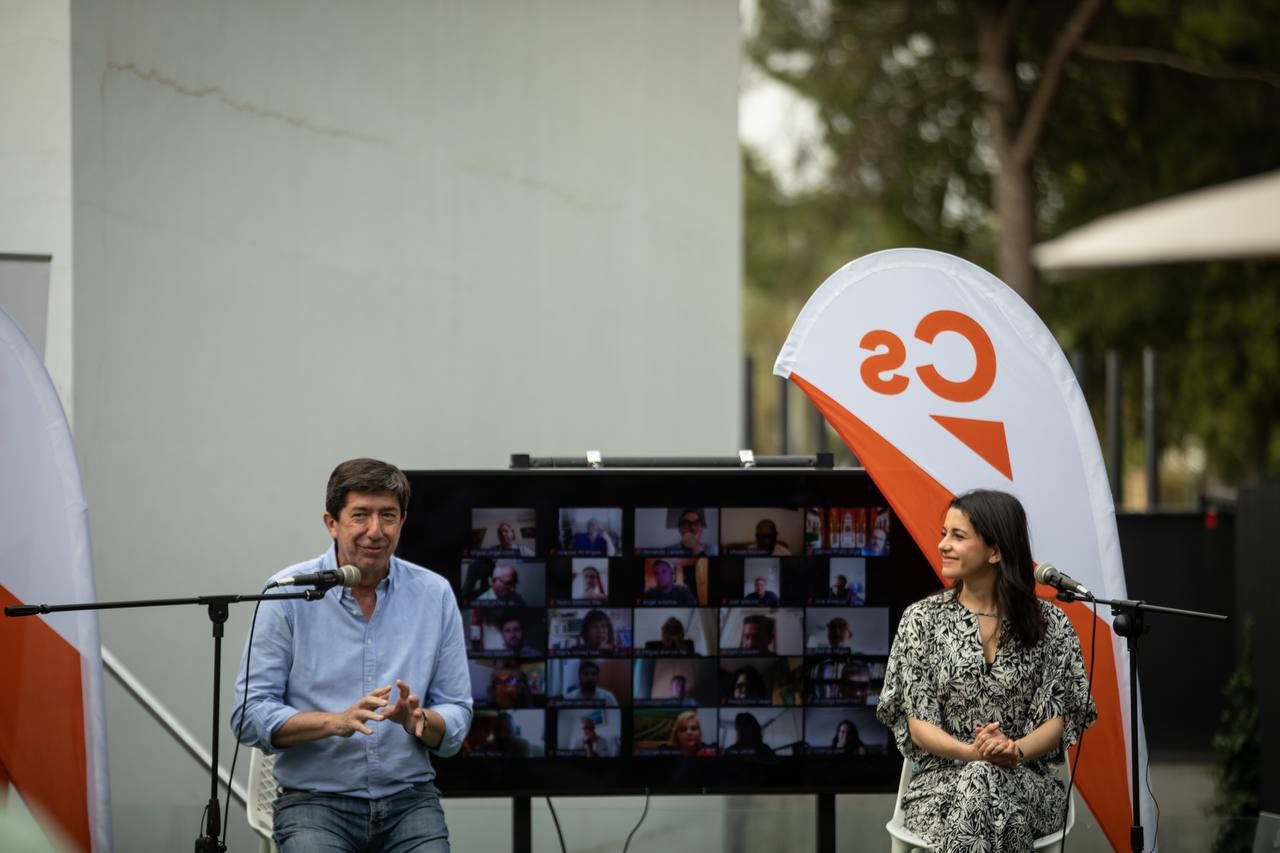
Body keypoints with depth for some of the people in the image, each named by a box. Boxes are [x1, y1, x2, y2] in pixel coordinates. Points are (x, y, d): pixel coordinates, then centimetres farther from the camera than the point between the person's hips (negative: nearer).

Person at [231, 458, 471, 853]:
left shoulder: (434, 595, 4)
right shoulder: (288, 594, -3)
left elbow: (456, 720, 7)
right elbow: (249, 716, -5)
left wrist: (419, 720, -16)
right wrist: (336, 721, -20)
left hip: (409, 800, 2)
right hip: (315, 801, -2)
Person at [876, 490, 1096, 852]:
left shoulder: (1049, 624, 3)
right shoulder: (922, 619, 3)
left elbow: (1058, 719, 1)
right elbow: (917, 724, -1)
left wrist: (1015, 751, -21)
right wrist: (972, 752, -20)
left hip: (1025, 782, 0)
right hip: (943, 779, 0)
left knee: (988, 785, -36)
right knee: (977, 780, -36)